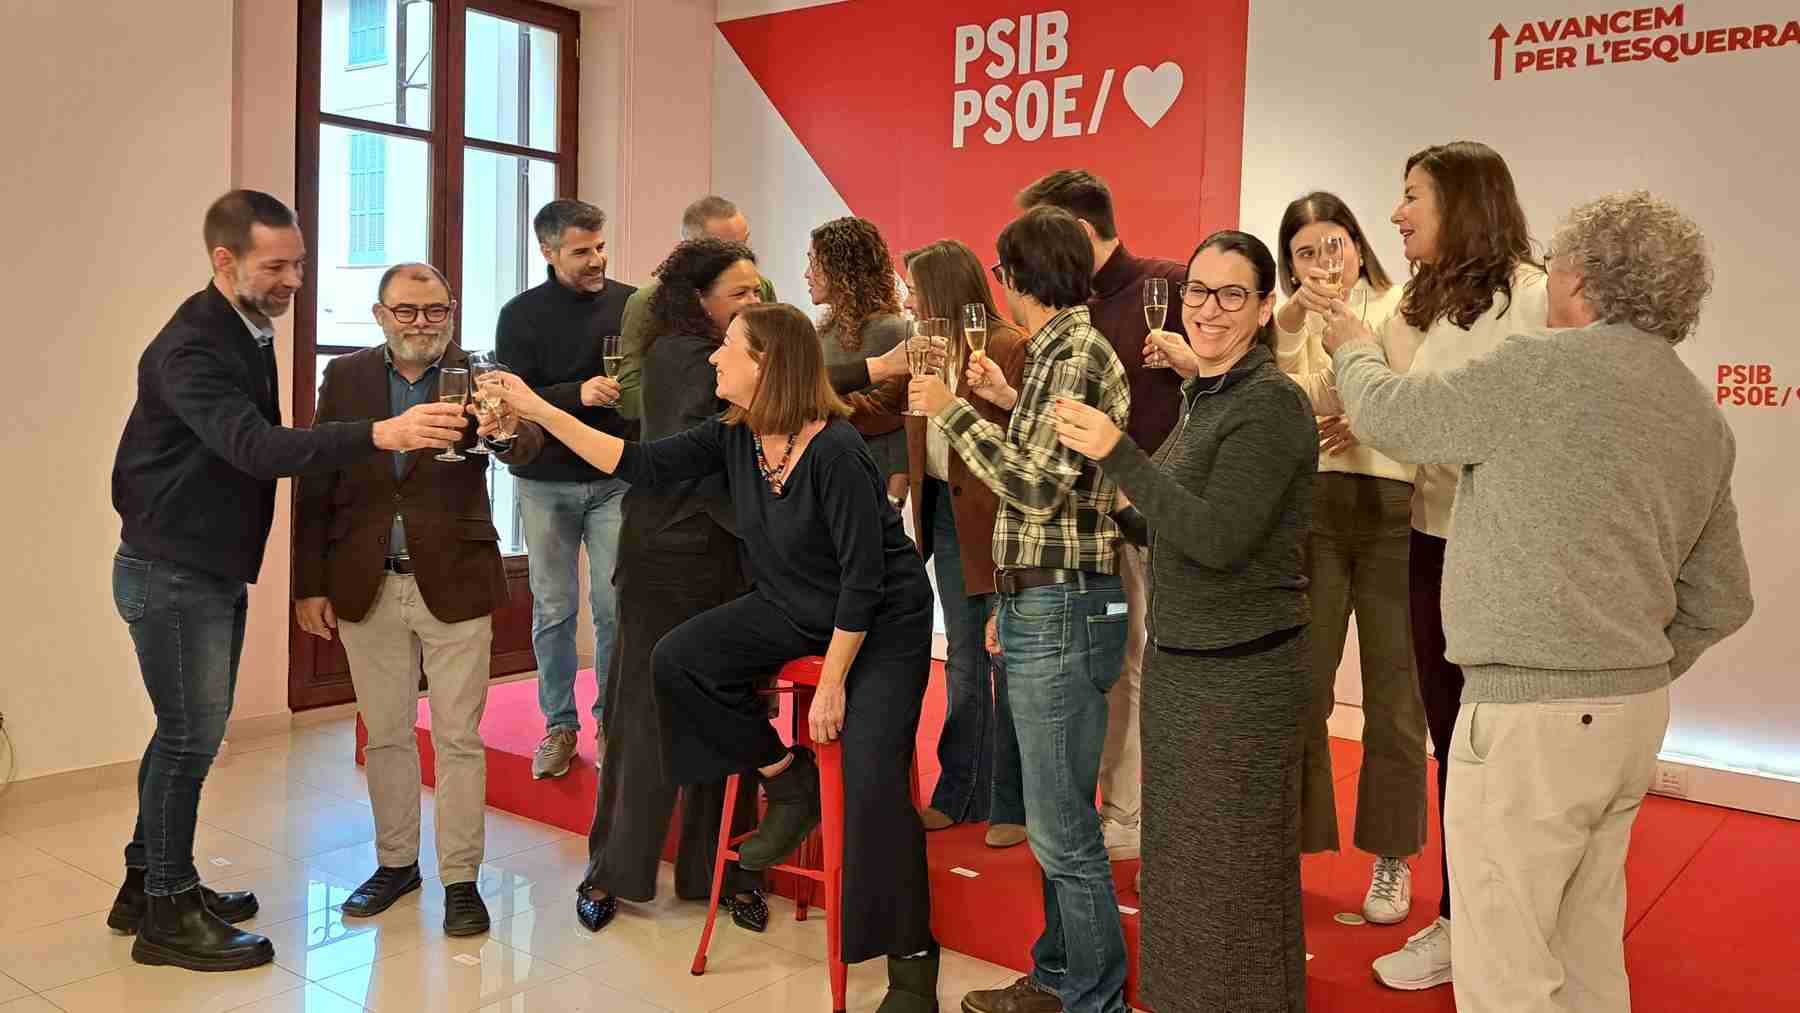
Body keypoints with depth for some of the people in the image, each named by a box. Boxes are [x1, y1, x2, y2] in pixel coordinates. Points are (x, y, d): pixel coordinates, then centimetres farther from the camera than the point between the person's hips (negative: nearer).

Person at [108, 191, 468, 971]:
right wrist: (381, 434, -47)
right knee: (192, 737, -2)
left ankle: (151, 884, 30)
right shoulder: (189, 348, -22)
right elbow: (257, 448, -37)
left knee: (189, 732, 16)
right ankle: (167, 915, 12)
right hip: (171, 576, -9)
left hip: (216, 572, 9)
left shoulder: (248, 333, 8)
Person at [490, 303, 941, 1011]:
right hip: (795, 609, 7)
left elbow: (863, 577, -25)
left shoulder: (835, 450, -27)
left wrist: (831, 683, -20)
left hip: (883, 623, -7)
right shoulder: (733, 437, -7)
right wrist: (538, 409, -7)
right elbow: (642, 465, -5)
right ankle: (789, 784, 5)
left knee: (871, 780, -18)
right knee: (678, 660, -11)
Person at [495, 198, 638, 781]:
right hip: (546, 482, 1)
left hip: (615, 480, 0)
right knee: (553, 609, 7)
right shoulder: (521, 315, 1)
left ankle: (610, 720, 16)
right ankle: (559, 725, 20)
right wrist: (579, 393, -23)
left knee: (615, 607, 0)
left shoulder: (634, 304, 1)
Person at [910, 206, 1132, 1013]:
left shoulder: (1077, 354, -13)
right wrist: (1010, 401, 22)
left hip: (1061, 611, -10)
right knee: (1057, 818, 18)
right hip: (1040, 606, 10)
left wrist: (954, 412, -15)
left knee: (1063, 829, -2)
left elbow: (1040, 486, -20)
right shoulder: (1056, 352, 15)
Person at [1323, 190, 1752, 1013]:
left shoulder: (1547, 367, -14)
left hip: (1530, 715, -9)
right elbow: (1721, 601, 16)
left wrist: (1353, 347, 17)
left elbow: (1387, 416, -3)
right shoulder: (1702, 415, 12)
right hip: (1637, 711, 9)